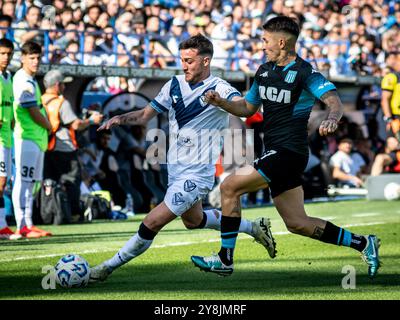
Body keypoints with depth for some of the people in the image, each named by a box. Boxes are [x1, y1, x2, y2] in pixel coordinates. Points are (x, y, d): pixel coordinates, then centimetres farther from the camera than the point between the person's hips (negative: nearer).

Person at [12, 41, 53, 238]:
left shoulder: (30, 80, 16)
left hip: (37, 137, 10)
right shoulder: (24, 82, -15)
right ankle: (22, 226, -10)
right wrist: (48, 126, -1)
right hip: (27, 137, -10)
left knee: (29, 183, 12)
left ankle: (28, 224, 16)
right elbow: (34, 113, -17)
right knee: (23, 182, -9)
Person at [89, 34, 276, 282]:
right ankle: (254, 228, 43)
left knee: (152, 224, -12)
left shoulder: (219, 89, -17)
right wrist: (121, 119, -9)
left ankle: (110, 266, 4)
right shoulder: (175, 85, 3)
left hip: (196, 175, -9)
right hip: (175, 169, 9)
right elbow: (145, 115, 11)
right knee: (193, 220, 29)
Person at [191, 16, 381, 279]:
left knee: (230, 187, -11)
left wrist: (332, 119, -44)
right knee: (297, 223, 9)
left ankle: (225, 259, -3)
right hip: (276, 152, 9)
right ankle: (363, 244, 19)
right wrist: (221, 102, 6)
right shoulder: (264, 71, 15)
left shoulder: (305, 72, -11)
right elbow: (247, 108, 24)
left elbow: (334, 101, -22)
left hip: (289, 151, -9)